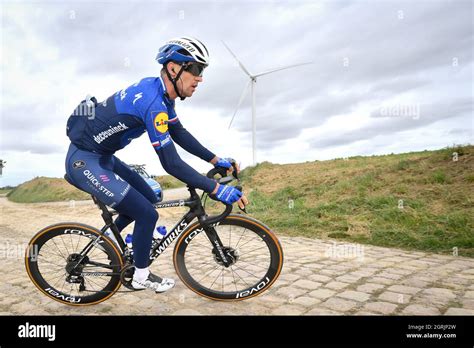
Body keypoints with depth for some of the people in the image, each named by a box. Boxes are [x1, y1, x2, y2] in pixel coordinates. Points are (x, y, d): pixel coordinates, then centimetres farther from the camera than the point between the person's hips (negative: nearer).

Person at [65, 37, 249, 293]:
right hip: (84, 162, -9)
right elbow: (172, 164, -31)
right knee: (146, 213, -9)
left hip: (101, 157, 9)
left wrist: (215, 160, 7)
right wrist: (216, 189, -28)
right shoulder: (153, 101, -28)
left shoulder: (160, 92, 2)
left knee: (148, 197, 15)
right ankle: (141, 276, 14)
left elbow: (180, 134, 10)